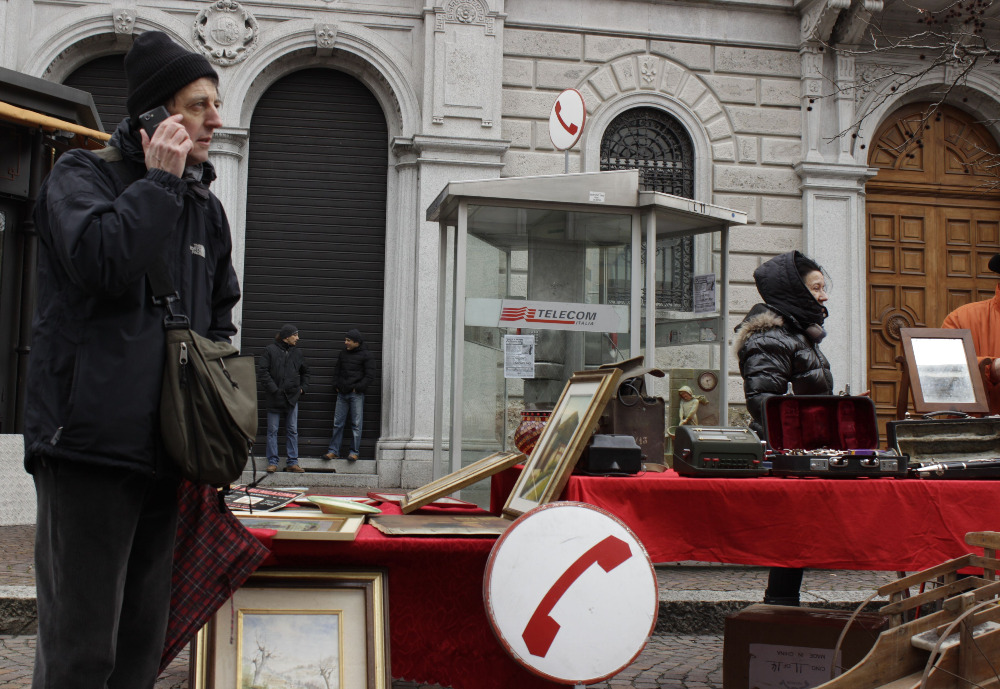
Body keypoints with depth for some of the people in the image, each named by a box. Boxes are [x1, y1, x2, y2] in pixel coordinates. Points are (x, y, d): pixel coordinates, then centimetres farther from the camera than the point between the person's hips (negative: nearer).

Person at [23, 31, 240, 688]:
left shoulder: (206, 208, 18)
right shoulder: (82, 175, 0)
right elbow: (102, 261, -21)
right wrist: (159, 182, -11)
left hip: (166, 451, 7)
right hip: (91, 439, -7)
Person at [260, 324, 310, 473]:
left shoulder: (297, 352, 10)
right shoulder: (270, 350, -3)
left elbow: (305, 371, 24)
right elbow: (263, 370, -7)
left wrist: (302, 388, 11)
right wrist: (272, 388, -14)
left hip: (292, 397, 4)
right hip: (275, 398, -4)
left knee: (292, 430, 5)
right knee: (273, 430, 1)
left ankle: (292, 462, 10)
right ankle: (272, 462, 6)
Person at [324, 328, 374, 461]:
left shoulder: (365, 355, -4)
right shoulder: (343, 353, 13)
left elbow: (369, 375, -7)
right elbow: (337, 369, 22)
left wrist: (357, 388, -11)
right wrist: (336, 385, 9)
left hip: (356, 395, -5)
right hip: (342, 394, 5)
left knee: (356, 424, -1)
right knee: (338, 423, 5)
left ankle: (355, 452, 5)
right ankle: (334, 451, 9)